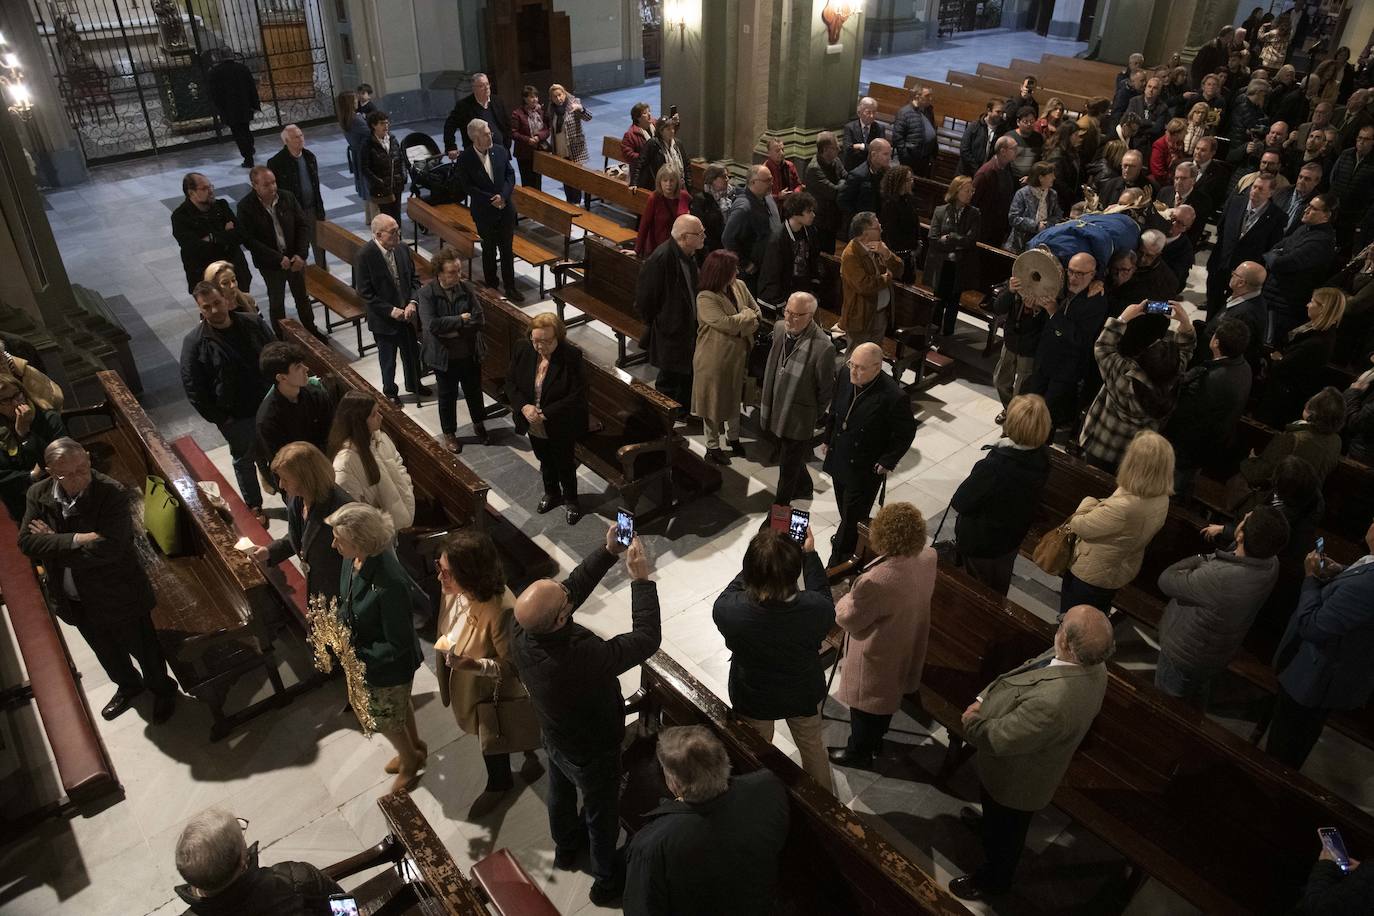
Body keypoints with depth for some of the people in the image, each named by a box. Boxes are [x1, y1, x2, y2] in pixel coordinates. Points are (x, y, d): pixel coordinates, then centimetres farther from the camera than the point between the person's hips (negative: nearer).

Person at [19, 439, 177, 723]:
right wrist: (75, 540, -29)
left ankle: (163, 689, 45)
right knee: (106, 652, 28)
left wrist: (54, 544, -22)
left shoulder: (113, 493, -27)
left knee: (143, 648, 17)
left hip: (117, 595, -5)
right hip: (74, 600, 5)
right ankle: (128, 686, 56)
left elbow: (108, 547, -33)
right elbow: (27, 542, -16)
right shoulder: (38, 494, -9)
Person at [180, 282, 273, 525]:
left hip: (269, 405, 3)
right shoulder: (194, 342, -16)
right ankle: (254, 506, 37)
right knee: (244, 461, 17)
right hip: (235, 417, -3)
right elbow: (193, 388, -13)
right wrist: (219, 418, -13)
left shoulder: (251, 324, -7)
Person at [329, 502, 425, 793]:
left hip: (391, 664, -7)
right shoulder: (353, 559, -15)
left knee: (383, 717, 18)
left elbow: (398, 644, -29)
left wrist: (357, 657, -25)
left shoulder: (389, 583, -40)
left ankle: (409, 760, 47)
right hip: (361, 650, 7)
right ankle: (414, 748, 56)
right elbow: (348, 600, 7)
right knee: (398, 704, 30)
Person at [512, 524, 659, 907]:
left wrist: (609, 553, -21)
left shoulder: (522, 630, -30)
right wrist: (641, 578, -29)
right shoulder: (583, 659, -48)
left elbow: (572, 588, -16)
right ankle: (607, 880, 51)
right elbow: (647, 638, -36)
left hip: (554, 737, 6)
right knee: (601, 814, 23)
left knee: (561, 792, 34)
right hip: (592, 752, -6)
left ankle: (566, 847, 64)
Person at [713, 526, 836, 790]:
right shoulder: (814, 609, -36)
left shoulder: (728, 610, -38)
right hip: (804, 695, 1)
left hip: (753, 699, 0)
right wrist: (810, 554, -5)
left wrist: (758, 563, -8)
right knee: (812, 744, 32)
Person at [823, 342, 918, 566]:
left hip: (865, 469, -5)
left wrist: (887, 462, -13)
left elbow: (906, 433, -13)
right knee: (845, 508, 26)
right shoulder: (844, 374, -14)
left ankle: (838, 562, 26)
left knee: (852, 515, 8)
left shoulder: (894, 397, -30)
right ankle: (849, 537, 54)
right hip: (838, 458, 6)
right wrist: (828, 438, 12)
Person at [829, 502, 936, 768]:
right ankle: (876, 739, 57)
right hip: (907, 646, 7)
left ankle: (859, 753, 47)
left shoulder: (876, 581, -41)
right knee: (887, 695, 32)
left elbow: (849, 620, -22)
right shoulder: (928, 556, -19)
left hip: (877, 658, -7)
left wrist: (846, 600, -2)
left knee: (866, 704, 22)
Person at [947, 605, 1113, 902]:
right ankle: (989, 823, 69)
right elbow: (1024, 671, -4)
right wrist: (983, 698, -12)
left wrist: (972, 721, -14)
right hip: (1029, 762, 7)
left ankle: (994, 880, 54)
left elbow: (998, 739, -34)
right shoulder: (1091, 663, -20)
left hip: (1016, 779, -7)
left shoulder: (1053, 702, -48)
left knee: (1004, 833, 25)